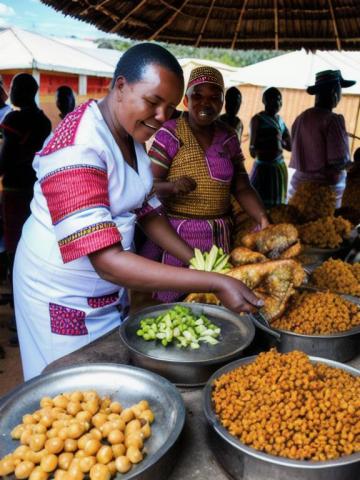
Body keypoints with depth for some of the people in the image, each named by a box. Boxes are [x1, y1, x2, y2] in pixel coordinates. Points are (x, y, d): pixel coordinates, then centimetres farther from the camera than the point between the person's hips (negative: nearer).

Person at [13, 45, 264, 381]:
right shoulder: (78, 148, -27)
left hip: (110, 288, 8)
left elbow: (147, 211, 8)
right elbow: (107, 261, -33)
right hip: (64, 294, -7)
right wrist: (215, 283, -34)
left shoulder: (133, 135, 0)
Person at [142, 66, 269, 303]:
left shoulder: (229, 137, 8)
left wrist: (263, 219, -7)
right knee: (169, 301, -1)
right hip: (174, 233, -4)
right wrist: (173, 186, -29)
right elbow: (150, 184, -8)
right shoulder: (169, 134, -6)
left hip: (218, 236, 4)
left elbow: (242, 187, 9)